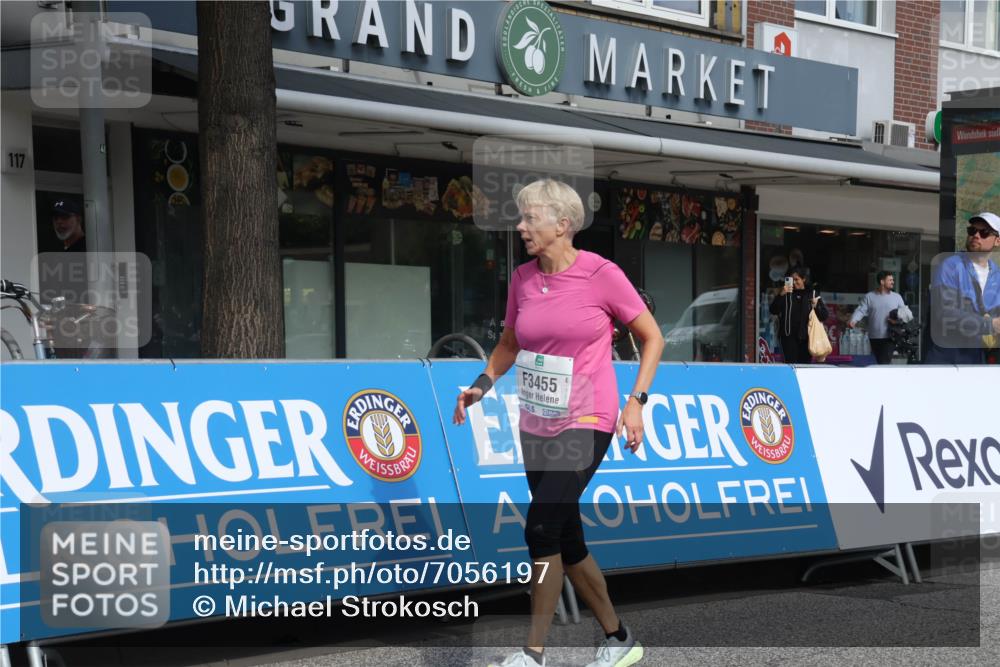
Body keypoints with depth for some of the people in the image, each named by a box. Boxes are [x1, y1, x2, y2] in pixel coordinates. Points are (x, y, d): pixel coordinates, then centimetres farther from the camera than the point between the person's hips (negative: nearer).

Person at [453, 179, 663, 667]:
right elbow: (509, 344, 18)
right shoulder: (522, 278, 4)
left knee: (541, 528, -17)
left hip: (586, 421, -6)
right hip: (536, 425, 7)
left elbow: (652, 338, -2)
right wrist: (482, 384, 1)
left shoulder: (601, 275, -11)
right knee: (567, 542, 11)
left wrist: (636, 402, -11)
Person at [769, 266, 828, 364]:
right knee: (790, 363, -7)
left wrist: (816, 306, -12)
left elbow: (824, 315, 7)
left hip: (806, 337, 0)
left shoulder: (812, 295, 7)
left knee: (805, 363, 1)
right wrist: (781, 295, -12)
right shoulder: (786, 295, 9)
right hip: (789, 335, 0)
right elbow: (773, 310, -1)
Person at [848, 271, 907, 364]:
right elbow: (860, 310, -5)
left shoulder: (897, 297, 6)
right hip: (874, 337, 2)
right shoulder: (869, 297, 4)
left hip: (889, 337, -2)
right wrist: (853, 321, -24)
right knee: (878, 362, 11)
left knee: (884, 362, -12)